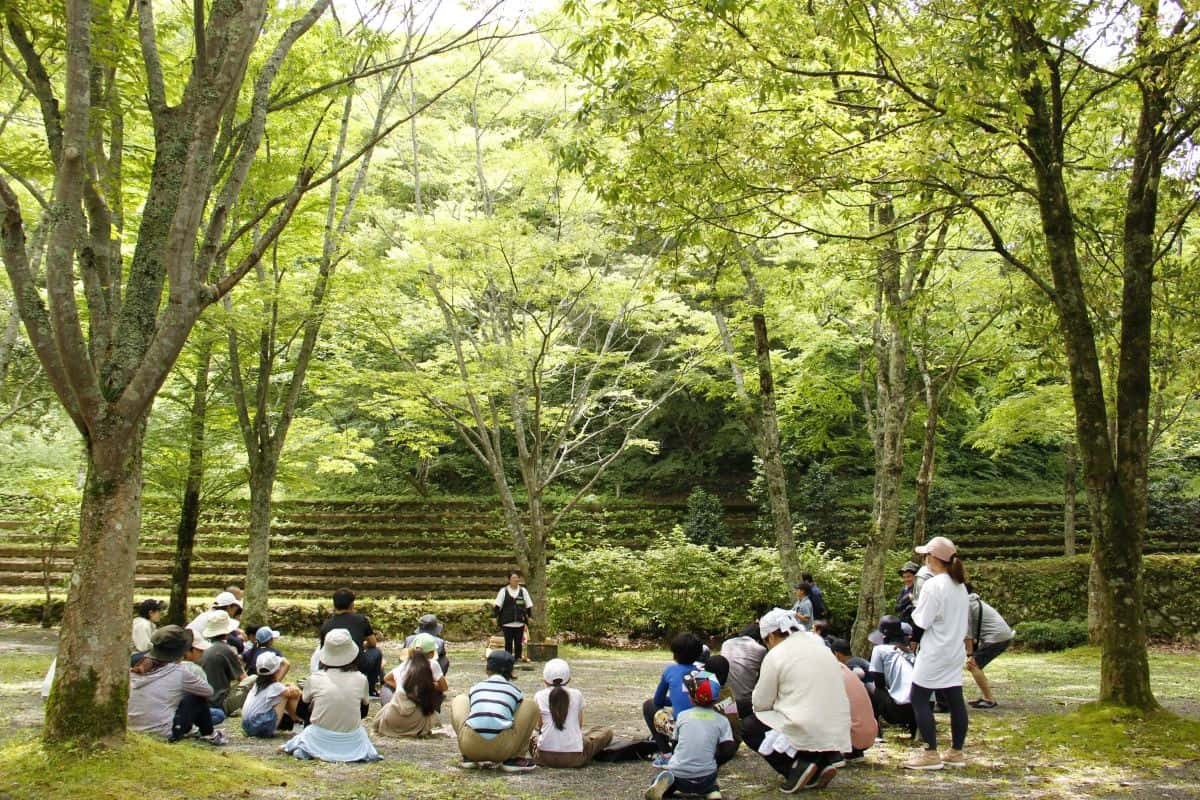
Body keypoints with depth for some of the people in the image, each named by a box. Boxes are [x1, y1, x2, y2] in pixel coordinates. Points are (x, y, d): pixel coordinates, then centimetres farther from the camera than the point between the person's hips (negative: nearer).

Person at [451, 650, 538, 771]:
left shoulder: (475, 688, 22)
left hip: (471, 746, 2)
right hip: (502, 750, -2)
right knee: (532, 706, 20)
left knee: (459, 700, 31)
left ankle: (469, 757, 23)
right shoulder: (515, 691, 18)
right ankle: (513, 759, 16)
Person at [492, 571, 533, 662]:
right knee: (508, 642, 3)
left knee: (518, 642, 6)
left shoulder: (523, 591, 6)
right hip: (507, 622, -1)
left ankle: (518, 657, 16)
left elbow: (529, 605, 11)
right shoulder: (503, 591, 1)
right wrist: (495, 615, -10)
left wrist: (529, 616, 5)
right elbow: (497, 605, -1)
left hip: (520, 622, 2)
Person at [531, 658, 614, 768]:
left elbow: (538, 726, 9)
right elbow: (580, 725, 10)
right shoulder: (576, 694, 0)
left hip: (545, 757, 0)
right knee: (607, 732, 20)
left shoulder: (539, 696, -1)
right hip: (575, 758, 0)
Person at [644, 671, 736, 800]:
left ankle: (667, 781, -9)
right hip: (705, 777, 1)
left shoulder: (682, 715, 4)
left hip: (678, 773, -1)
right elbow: (729, 750, -4)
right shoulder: (722, 720, 2)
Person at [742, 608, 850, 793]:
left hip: (807, 733, -7)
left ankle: (796, 766, -3)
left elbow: (760, 703, -2)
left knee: (748, 726, 15)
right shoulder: (817, 644, 12)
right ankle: (824, 762, 10)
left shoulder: (776, 655, -6)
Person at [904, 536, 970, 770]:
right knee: (955, 700, 11)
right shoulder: (960, 586, 10)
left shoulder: (932, 586, -17)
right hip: (955, 651, 9)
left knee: (919, 699, -1)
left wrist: (915, 607, 0)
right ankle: (956, 752, 17)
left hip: (935, 653, -8)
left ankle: (931, 754, -3)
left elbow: (921, 621, -17)